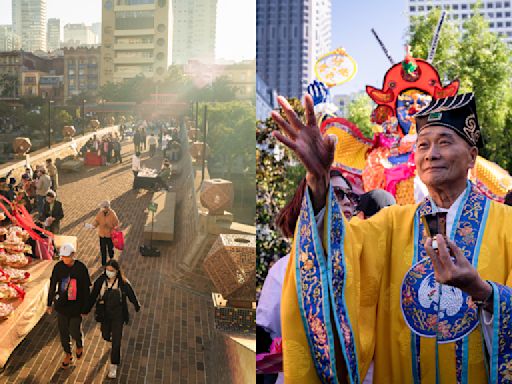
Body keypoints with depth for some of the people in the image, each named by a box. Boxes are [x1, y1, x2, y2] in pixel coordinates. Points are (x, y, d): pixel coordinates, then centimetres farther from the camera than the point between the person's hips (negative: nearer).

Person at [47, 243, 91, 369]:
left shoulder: (81, 268, -16)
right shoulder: (58, 267, -9)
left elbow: (86, 290, -9)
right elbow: (52, 285, 3)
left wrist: (85, 309, -7)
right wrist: (49, 304, 8)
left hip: (76, 306, -3)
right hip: (61, 305, 3)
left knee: (75, 332, 3)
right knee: (63, 331, 13)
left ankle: (79, 346, 37)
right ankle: (68, 354, 35)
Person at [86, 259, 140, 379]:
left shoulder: (123, 283, -18)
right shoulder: (101, 280, -13)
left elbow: (131, 295, -2)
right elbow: (93, 296, -3)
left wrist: (137, 306, 12)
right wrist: (87, 310, 3)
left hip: (118, 315, -3)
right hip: (105, 314, 3)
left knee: (116, 341, -2)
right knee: (106, 336, 18)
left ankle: (113, 366, 10)